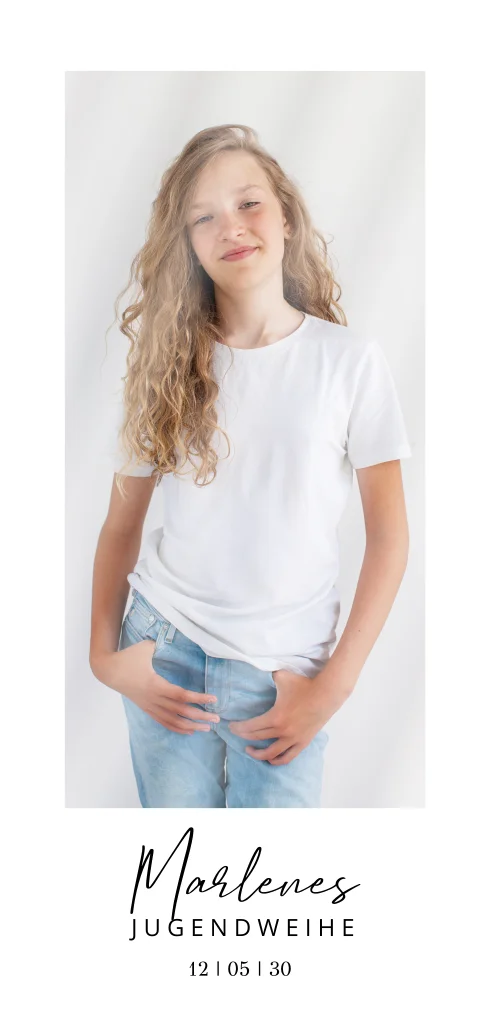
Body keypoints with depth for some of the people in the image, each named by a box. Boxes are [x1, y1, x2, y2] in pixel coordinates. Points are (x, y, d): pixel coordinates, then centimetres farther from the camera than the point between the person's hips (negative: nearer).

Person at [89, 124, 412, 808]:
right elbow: (122, 523, 6)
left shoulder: (352, 361, -6)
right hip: (164, 652, 2)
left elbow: (389, 536, -4)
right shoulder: (167, 365, 2)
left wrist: (335, 684, -8)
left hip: (284, 674, -2)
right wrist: (103, 651, -4)